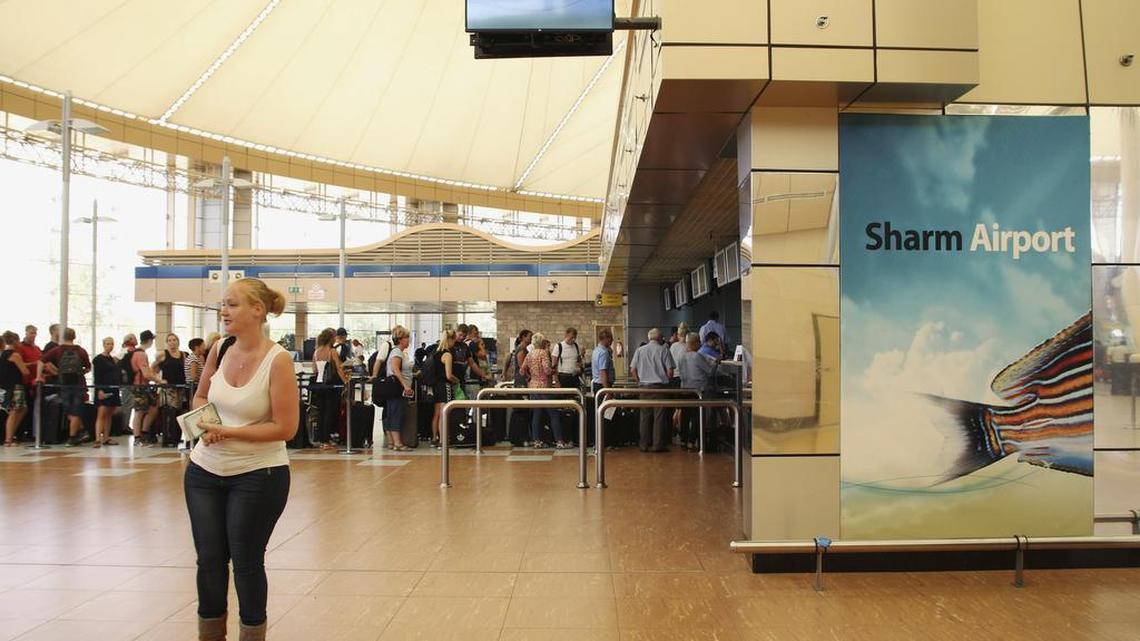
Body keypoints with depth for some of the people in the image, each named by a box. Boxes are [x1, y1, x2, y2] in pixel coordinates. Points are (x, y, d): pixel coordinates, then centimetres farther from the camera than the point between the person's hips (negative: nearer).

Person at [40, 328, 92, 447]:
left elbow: (41, 361, -6)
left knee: (69, 412, 12)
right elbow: (88, 368, 8)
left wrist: (39, 375, 1)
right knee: (75, 412, 4)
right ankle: (72, 438, 5)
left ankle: (81, 431, 4)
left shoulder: (57, 350, 1)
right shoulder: (81, 351, 2)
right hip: (79, 384, 0)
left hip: (64, 385, 0)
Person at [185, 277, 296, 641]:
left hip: (257, 475, -5)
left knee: (247, 562, 8)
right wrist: (206, 424, -5)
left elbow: (285, 428, -18)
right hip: (204, 470, 5)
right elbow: (200, 397, 16)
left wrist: (229, 432, -19)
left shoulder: (277, 360, -17)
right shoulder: (220, 349, -1)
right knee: (209, 560, 13)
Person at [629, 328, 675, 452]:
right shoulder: (663, 350, -2)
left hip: (644, 386, 3)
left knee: (645, 416, 8)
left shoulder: (640, 350, 6)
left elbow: (632, 370, 4)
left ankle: (644, 444, 10)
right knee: (659, 416, 1)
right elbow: (670, 371, -6)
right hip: (660, 386, -3)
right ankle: (658, 444, 1)